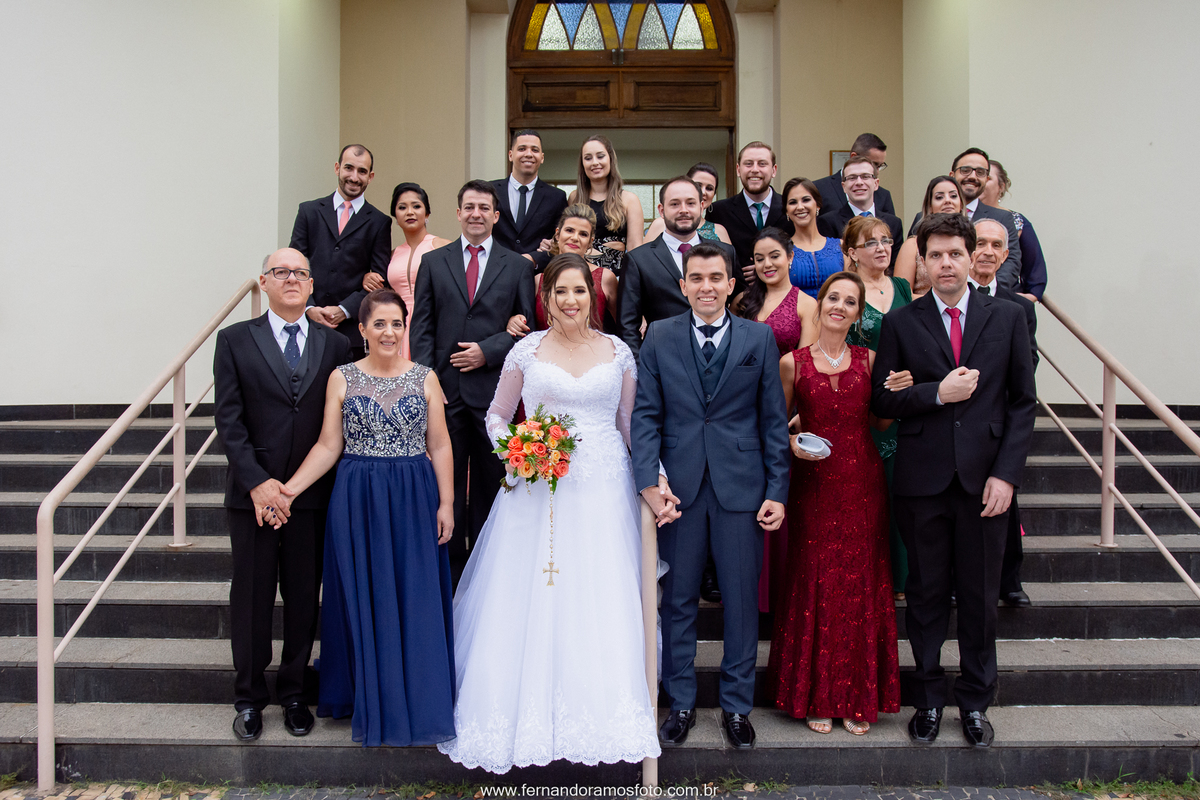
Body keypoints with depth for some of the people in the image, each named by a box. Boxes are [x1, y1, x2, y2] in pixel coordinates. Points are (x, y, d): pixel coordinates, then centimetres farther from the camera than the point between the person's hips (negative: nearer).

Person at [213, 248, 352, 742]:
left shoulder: (335, 345, 6)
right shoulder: (235, 340, 3)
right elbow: (229, 420, -4)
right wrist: (257, 481, -14)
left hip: (313, 494, 1)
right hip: (252, 493, -1)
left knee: (304, 598, 9)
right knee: (251, 597, 8)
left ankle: (293, 693, 25)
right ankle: (249, 697, 23)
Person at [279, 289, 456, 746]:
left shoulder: (425, 378, 3)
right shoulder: (342, 378, 3)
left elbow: (440, 447, 3)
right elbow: (328, 446, 2)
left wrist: (446, 503, -3)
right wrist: (292, 487, -8)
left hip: (414, 501, 0)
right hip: (357, 502, 0)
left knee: (416, 603, 3)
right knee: (365, 603, 6)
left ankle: (418, 705, 17)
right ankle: (372, 706, 21)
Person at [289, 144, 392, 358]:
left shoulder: (379, 222, 8)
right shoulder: (309, 211, 12)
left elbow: (379, 279, 2)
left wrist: (344, 310, -10)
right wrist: (309, 308, -7)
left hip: (353, 330, -1)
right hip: (308, 325, 1)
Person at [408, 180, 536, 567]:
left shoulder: (518, 266, 8)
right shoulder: (433, 262, 10)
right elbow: (421, 327, 6)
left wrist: (488, 351, -10)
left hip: (493, 388, 0)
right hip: (445, 388, 1)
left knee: (491, 480, 6)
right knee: (446, 478, 5)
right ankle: (449, 561, 15)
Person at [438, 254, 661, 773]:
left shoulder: (618, 351, 7)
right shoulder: (527, 350, 4)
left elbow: (631, 422, 11)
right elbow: (497, 414, 13)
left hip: (604, 491, 1)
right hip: (538, 488, -1)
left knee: (602, 602, 1)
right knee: (531, 601, 1)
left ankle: (602, 712, 16)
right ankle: (528, 715, 15)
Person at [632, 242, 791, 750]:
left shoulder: (760, 338, 4)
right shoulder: (659, 337, 5)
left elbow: (773, 419, 3)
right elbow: (645, 414, 1)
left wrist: (778, 491, -1)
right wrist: (650, 480, -10)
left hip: (741, 487, 0)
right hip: (679, 487, 1)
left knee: (741, 601, 8)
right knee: (678, 599, 10)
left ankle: (736, 704, 24)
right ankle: (681, 702, 25)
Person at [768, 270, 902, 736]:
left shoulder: (869, 360, 6)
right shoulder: (793, 363, 1)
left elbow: (880, 422, 12)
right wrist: (793, 443, -11)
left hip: (863, 482, 2)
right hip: (813, 483, -1)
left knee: (862, 585, 4)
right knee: (815, 584, 2)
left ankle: (859, 698, 18)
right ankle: (816, 696, 16)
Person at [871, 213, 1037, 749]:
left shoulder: (1007, 317, 5)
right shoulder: (901, 323, 2)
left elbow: (1023, 401, 3)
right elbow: (881, 401, 1)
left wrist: (1005, 474, -5)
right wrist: (937, 393, -15)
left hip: (983, 478, 1)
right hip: (922, 480, 0)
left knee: (980, 596, 9)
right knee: (926, 594, 9)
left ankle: (975, 701, 26)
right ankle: (928, 698, 25)